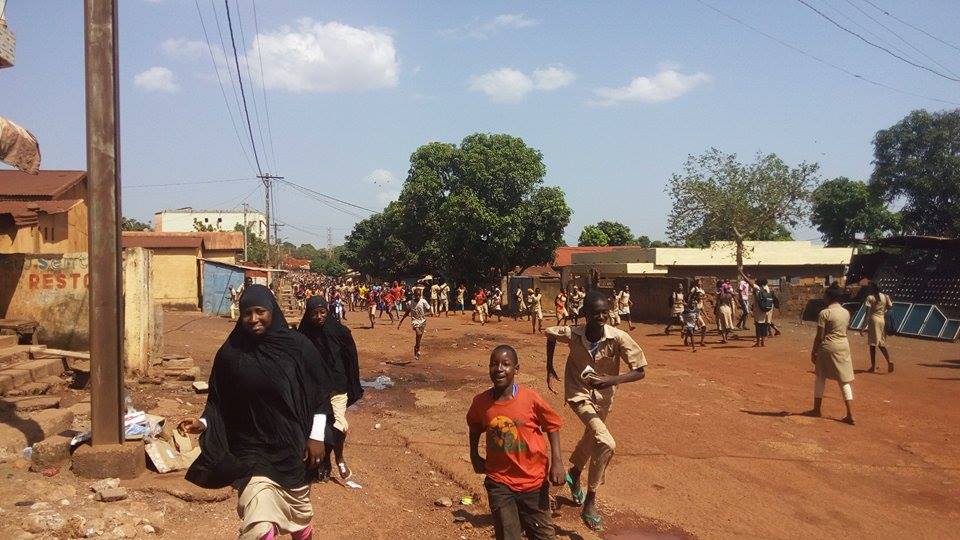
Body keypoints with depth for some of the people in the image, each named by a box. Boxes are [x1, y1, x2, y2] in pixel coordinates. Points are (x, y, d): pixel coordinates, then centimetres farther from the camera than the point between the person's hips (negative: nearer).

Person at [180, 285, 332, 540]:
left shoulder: (297, 346, -9)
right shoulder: (230, 353, -6)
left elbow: (320, 392, -2)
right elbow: (219, 401, 3)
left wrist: (317, 436, -5)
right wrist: (203, 423, -15)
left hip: (292, 446, 1)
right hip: (251, 449, 0)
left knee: (299, 510, 20)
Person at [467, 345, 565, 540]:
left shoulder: (530, 398, -16)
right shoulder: (481, 402, -9)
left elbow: (552, 426, -3)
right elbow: (474, 428, 14)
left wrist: (557, 462, -8)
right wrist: (474, 457, 12)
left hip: (534, 480, -1)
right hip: (500, 483, 1)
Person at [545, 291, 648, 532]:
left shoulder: (619, 338, -25)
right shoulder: (572, 334, -22)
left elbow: (640, 371, -23)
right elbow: (550, 334, 0)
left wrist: (611, 380, -37)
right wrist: (549, 368, 2)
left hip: (603, 396, 3)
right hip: (579, 393, -3)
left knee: (592, 437, 27)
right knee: (606, 443, -22)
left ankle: (574, 474, 60)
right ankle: (590, 503, -6)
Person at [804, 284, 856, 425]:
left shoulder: (825, 313, -13)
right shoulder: (846, 312, 6)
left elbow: (819, 336, -12)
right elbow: (844, 331, 12)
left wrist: (813, 351, -4)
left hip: (828, 347, -5)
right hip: (844, 346, 5)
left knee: (820, 378, 12)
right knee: (845, 381, 6)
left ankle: (816, 409, 22)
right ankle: (850, 414, 0)